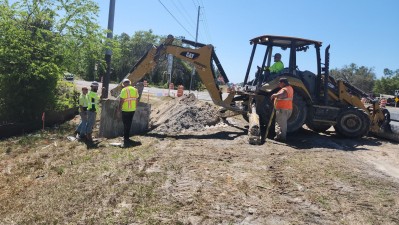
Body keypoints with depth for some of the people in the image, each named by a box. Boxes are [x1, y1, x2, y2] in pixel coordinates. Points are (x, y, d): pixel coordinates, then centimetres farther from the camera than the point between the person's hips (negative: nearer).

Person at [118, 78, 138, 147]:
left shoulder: (124, 90, -13)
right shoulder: (135, 90, 5)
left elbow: (121, 101, -15)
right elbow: (136, 100, 9)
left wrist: (119, 108, -4)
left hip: (125, 110, -6)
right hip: (132, 110, 6)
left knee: (126, 124, 2)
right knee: (129, 123, 16)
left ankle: (126, 138, 5)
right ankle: (126, 137, 26)